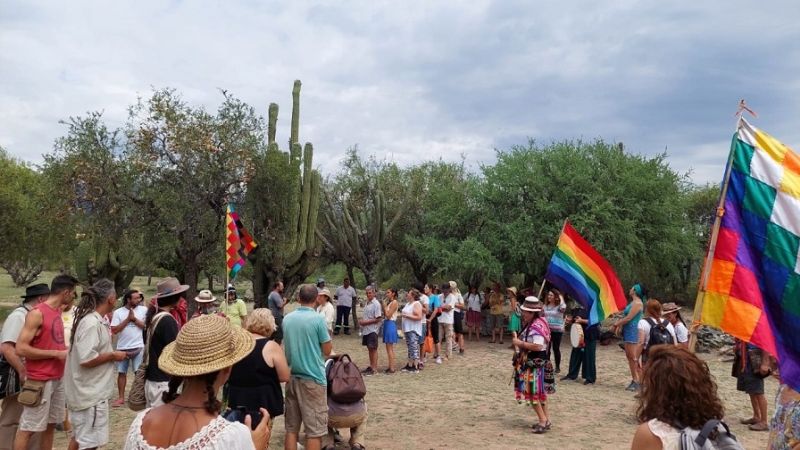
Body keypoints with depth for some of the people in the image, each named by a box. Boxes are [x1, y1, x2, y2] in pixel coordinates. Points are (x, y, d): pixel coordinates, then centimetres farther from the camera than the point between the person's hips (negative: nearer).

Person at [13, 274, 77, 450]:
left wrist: (65, 351, 7)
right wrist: (56, 353, -17)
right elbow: (21, 348, -19)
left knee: (51, 424, 14)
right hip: (40, 381, -8)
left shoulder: (57, 311, 10)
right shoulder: (37, 313, -15)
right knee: (27, 428, 0)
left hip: (58, 379, 8)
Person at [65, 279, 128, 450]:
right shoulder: (92, 323, -23)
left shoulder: (93, 319, 7)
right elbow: (86, 359, -28)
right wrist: (113, 356, -16)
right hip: (91, 394, -10)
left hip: (88, 391, 10)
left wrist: (111, 354, 11)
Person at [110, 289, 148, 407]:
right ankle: (121, 398, 19)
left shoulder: (143, 309, 0)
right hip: (122, 348, 1)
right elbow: (114, 330, -8)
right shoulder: (118, 312, -2)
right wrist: (128, 319, -15)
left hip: (138, 347, -1)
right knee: (121, 373, 9)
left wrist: (134, 319, -13)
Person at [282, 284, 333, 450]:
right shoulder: (317, 319, -12)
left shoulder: (287, 318, 5)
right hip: (313, 378, -6)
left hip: (291, 377, 6)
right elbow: (327, 351, -7)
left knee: (291, 428, 12)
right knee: (314, 431, 0)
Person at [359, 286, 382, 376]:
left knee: (373, 348, -3)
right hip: (366, 329, 8)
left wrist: (365, 322, -16)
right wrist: (361, 321, 2)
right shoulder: (367, 303, 12)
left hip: (372, 330, -8)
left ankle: (374, 369, 2)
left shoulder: (376, 304, -12)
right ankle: (371, 366, 22)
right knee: (369, 348, 13)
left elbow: (377, 319, -16)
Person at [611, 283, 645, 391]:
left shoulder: (638, 303, -13)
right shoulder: (633, 302, 17)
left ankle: (641, 381, -4)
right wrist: (619, 325, 4)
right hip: (627, 331, 10)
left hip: (633, 331, -10)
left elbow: (628, 318, -17)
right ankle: (634, 380, 14)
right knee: (629, 357, 9)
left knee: (634, 357, -8)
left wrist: (616, 324, -9)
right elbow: (625, 316, 17)